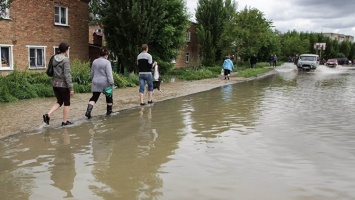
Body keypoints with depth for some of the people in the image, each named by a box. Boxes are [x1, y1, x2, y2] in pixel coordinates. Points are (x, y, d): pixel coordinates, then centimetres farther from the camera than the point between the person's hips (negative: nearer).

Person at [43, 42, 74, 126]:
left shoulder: (54, 59, 5)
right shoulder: (65, 60, -16)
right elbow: (67, 75, -19)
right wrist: (71, 88, -17)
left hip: (55, 83, 7)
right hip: (63, 84, -7)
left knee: (59, 102, 18)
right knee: (67, 103, 9)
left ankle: (48, 114, 0)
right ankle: (65, 121, 15)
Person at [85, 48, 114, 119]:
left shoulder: (94, 61, 8)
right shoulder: (107, 62, -11)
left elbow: (92, 73, 17)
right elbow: (109, 74, -16)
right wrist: (112, 83, -14)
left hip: (96, 83, 5)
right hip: (105, 83, -4)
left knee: (94, 98, 4)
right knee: (109, 97, 17)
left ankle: (88, 111, -15)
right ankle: (109, 111, 28)